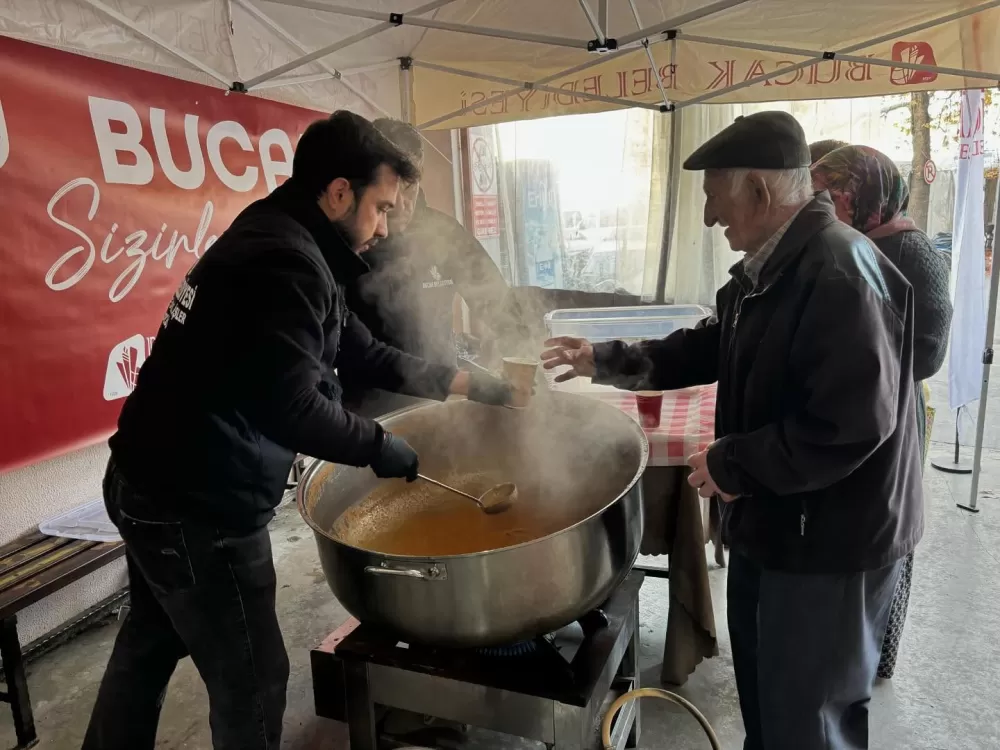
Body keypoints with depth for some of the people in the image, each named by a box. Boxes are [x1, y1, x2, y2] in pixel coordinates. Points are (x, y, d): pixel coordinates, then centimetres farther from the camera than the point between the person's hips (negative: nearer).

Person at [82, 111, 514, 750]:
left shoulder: (281, 244, 11)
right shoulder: (285, 261, -23)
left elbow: (365, 354, 13)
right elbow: (289, 407, -31)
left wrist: (471, 384, 12)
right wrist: (384, 447, -15)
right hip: (198, 505, -10)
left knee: (151, 643, 28)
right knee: (251, 677, 8)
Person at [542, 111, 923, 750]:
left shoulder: (840, 271, -27)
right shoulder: (766, 267, 7)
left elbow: (852, 424, -32)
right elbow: (710, 349, 14)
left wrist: (734, 464, -22)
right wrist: (606, 361, 7)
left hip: (831, 541, -9)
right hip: (773, 521, 10)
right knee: (761, 685, 27)